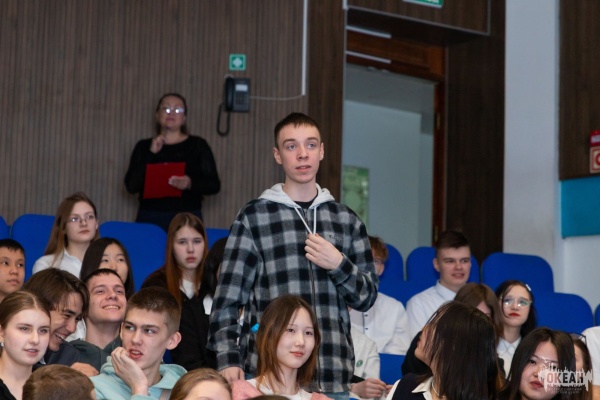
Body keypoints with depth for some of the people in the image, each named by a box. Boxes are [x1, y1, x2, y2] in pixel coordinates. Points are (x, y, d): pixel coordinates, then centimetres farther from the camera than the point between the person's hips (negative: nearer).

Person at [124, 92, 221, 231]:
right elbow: (131, 186, 1)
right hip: (149, 220, 1)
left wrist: (191, 183, -15)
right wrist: (151, 153, -6)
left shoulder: (198, 145, 9)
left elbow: (214, 185, 5)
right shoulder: (144, 146, 12)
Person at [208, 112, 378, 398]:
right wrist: (228, 360, -11)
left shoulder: (346, 220, 12)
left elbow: (367, 297, 13)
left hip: (333, 375, 3)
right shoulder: (254, 217, 3)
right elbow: (228, 298, 0)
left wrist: (339, 265, -6)